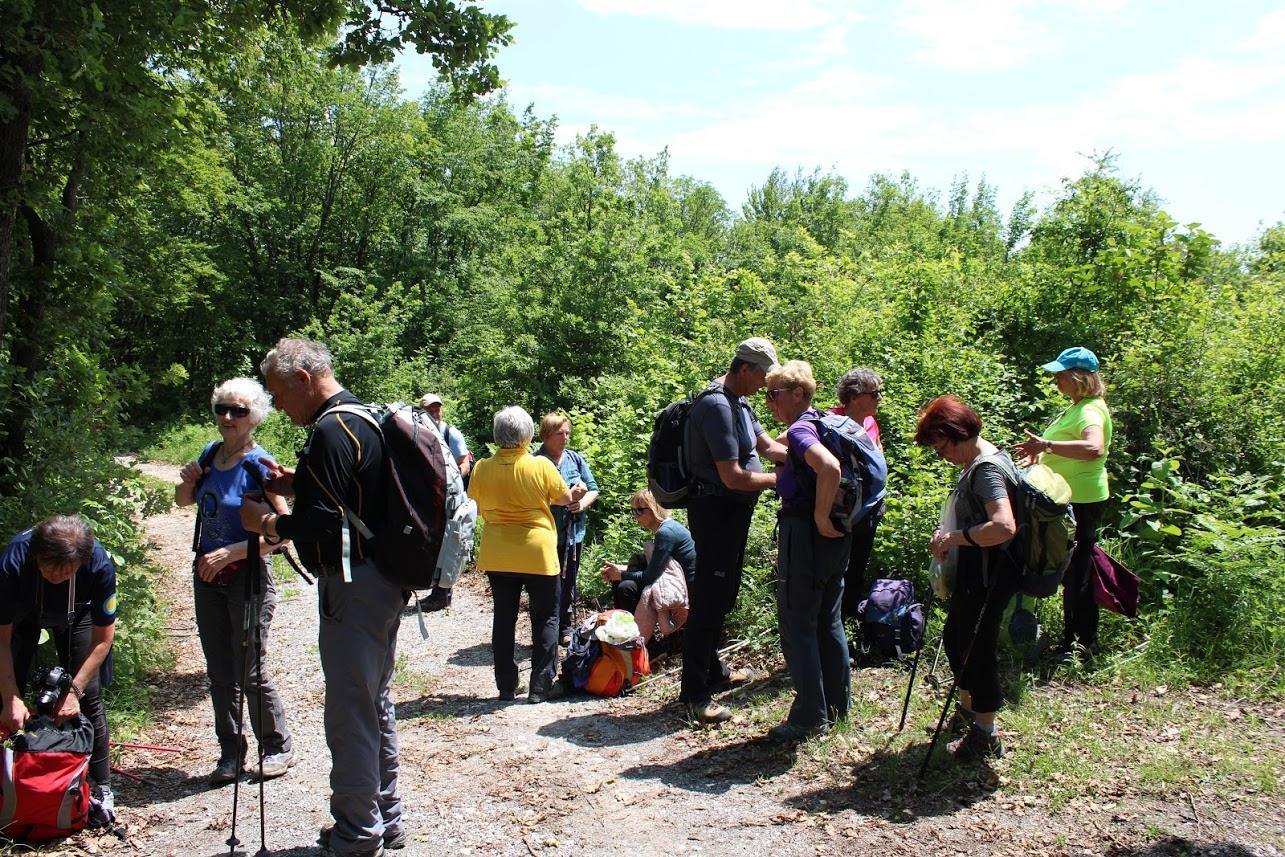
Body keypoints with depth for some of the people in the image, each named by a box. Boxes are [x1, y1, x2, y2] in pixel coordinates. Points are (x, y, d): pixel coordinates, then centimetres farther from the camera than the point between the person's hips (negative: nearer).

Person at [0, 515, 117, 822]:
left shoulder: (100, 565, -38)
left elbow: (103, 638, -24)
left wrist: (74, 690, -28)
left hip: (76, 615, 0)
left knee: (89, 698, -9)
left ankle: (101, 788, 2)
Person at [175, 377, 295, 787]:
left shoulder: (260, 464, -16)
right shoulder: (211, 453, 3)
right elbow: (184, 501, 20)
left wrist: (230, 553, -24)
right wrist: (187, 482, -2)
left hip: (246, 577, -6)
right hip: (207, 575, 7)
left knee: (249, 673, 0)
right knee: (219, 673, 12)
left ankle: (278, 748, 19)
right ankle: (231, 754, 25)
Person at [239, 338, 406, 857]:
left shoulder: (331, 431, -18)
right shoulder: (364, 417, 14)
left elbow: (320, 523, -22)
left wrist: (267, 523, -6)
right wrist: (293, 483, 12)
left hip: (353, 585, -10)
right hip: (383, 580, 10)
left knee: (349, 711, 0)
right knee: (377, 704, 18)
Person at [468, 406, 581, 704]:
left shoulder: (482, 468, -5)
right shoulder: (541, 466, -13)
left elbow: (477, 508, 8)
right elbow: (565, 498, 1)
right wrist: (578, 492, 22)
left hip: (497, 554, 3)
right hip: (537, 553, -3)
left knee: (504, 618, 14)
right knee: (545, 618, 10)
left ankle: (506, 685, 19)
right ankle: (541, 686, 10)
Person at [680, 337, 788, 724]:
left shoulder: (739, 403, 11)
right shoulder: (717, 407, -22)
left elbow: (768, 446, 13)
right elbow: (733, 477, -25)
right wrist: (780, 480, -14)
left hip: (733, 511, 11)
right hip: (716, 510, -11)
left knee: (723, 594, 21)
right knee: (709, 597, -6)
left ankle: (712, 668, 36)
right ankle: (694, 694, 1)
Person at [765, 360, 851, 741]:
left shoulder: (800, 429, -16)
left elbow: (830, 467, -35)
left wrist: (821, 516, -25)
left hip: (804, 535, -9)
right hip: (836, 538, 9)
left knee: (797, 625, 0)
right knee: (828, 620, 18)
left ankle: (810, 716, 7)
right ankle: (837, 703, 28)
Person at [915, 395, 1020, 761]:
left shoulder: (987, 468, -23)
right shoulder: (981, 460, 9)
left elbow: (1004, 526, -37)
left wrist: (955, 538, -25)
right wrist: (950, 537, 7)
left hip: (988, 576, -11)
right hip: (976, 570, 11)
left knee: (976, 647, 2)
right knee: (955, 638, 23)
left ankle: (986, 736, 17)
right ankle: (968, 709, 42)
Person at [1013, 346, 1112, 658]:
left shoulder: (1090, 411, -20)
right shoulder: (1077, 407, 12)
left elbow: (1093, 449, -41)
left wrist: (1046, 445, -41)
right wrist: (1040, 455, 10)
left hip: (1081, 501, -11)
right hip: (1071, 498, 11)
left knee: (1076, 572, -1)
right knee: (1072, 569, 18)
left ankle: (1081, 644, 10)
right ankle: (1077, 637, 31)